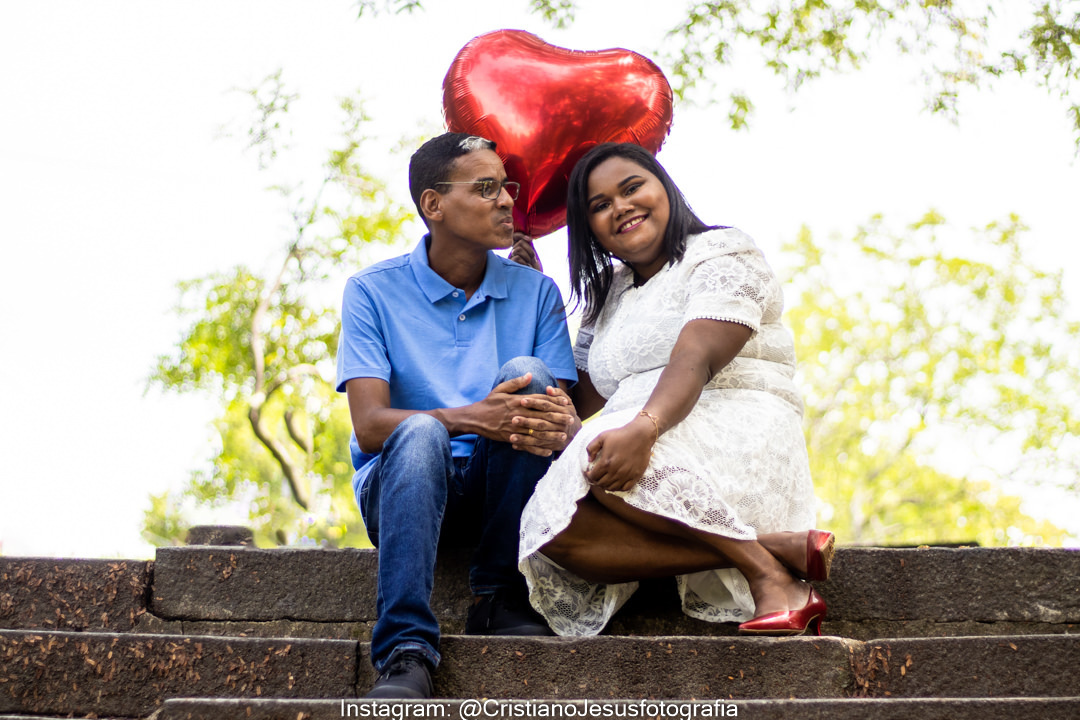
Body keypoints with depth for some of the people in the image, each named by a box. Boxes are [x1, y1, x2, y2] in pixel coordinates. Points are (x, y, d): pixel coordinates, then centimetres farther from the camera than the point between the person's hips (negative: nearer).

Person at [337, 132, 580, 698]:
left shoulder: (535, 293, 5)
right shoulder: (373, 291, -3)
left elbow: (567, 415, -2)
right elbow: (369, 427, -13)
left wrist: (558, 431, -29)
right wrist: (472, 419, -30)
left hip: (500, 492, 2)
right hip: (400, 485, -2)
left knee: (526, 374, -25)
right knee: (419, 432, -35)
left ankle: (499, 598, -18)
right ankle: (405, 651, -39)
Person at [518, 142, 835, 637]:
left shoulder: (723, 255, 6)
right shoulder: (605, 297, 29)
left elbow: (697, 359, -14)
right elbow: (587, 403, 19)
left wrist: (643, 429, -35)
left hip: (738, 442, -6)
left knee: (594, 469, -37)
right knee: (554, 533, -29)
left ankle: (764, 569, -34)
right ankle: (783, 547, -34)